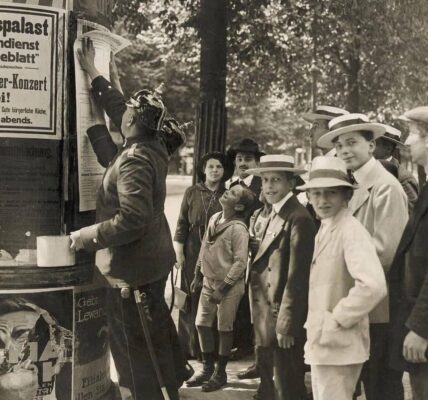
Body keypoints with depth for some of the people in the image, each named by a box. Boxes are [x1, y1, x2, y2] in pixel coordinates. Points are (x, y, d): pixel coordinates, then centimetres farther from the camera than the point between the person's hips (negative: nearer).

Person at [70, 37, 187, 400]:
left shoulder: (134, 159, -24)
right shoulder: (154, 149, 2)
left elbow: (132, 219, -31)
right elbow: (118, 110, 17)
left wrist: (89, 235, -19)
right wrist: (93, 73, 23)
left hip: (131, 265, -10)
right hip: (154, 260, 10)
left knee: (134, 344, 1)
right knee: (157, 331, 23)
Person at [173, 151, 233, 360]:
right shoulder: (192, 192, 3)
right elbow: (182, 223, 3)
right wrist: (178, 251, -2)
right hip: (193, 253, 0)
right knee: (193, 298, 4)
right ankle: (191, 346, 14)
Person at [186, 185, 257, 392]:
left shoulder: (238, 229, -19)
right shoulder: (214, 219, 3)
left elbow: (240, 262, -19)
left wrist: (223, 288, -18)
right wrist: (198, 275, 14)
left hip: (229, 285, -7)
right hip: (209, 281, 7)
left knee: (224, 328, 5)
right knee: (202, 324, 11)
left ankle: (220, 373, 20)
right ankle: (208, 368, 27)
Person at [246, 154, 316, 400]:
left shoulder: (298, 218, -16)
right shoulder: (276, 214, 13)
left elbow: (297, 277, -19)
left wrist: (285, 324, -18)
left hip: (284, 318, -9)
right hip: (268, 318, 9)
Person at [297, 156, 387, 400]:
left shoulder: (351, 231, -18)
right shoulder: (325, 230, 9)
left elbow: (374, 286, -31)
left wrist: (337, 320, -21)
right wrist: (317, 325, 9)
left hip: (337, 344, -9)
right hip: (323, 342, 9)